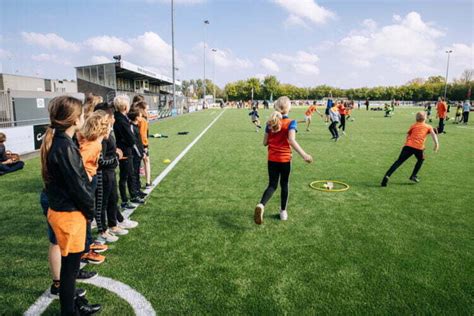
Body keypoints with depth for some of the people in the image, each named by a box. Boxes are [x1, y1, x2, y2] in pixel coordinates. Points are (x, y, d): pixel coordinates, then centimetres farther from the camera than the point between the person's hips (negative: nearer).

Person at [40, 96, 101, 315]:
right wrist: (90, 210, -6)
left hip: (62, 208, 9)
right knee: (70, 266, 7)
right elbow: (77, 185, -20)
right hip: (69, 214, -9)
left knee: (70, 264, 23)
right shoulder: (65, 147, -24)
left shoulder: (57, 142, 6)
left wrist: (86, 207, 12)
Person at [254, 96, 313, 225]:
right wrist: (304, 155, -32)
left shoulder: (270, 123, 1)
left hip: (272, 159, 3)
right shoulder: (290, 123, -12)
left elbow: (265, 143, 3)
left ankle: (261, 205, -18)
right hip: (285, 159, -3)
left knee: (272, 185, 8)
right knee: (284, 184, 15)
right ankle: (283, 212, 27)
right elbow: (292, 141, -27)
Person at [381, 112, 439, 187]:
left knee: (399, 161, -6)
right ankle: (413, 176, 20)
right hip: (418, 147, -1)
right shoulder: (428, 126, 21)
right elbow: (433, 134, 4)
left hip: (408, 146, 1)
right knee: (421, 160, 29)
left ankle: (387, 176, -23)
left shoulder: (413, 126, 24)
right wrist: (436, 143, -5)